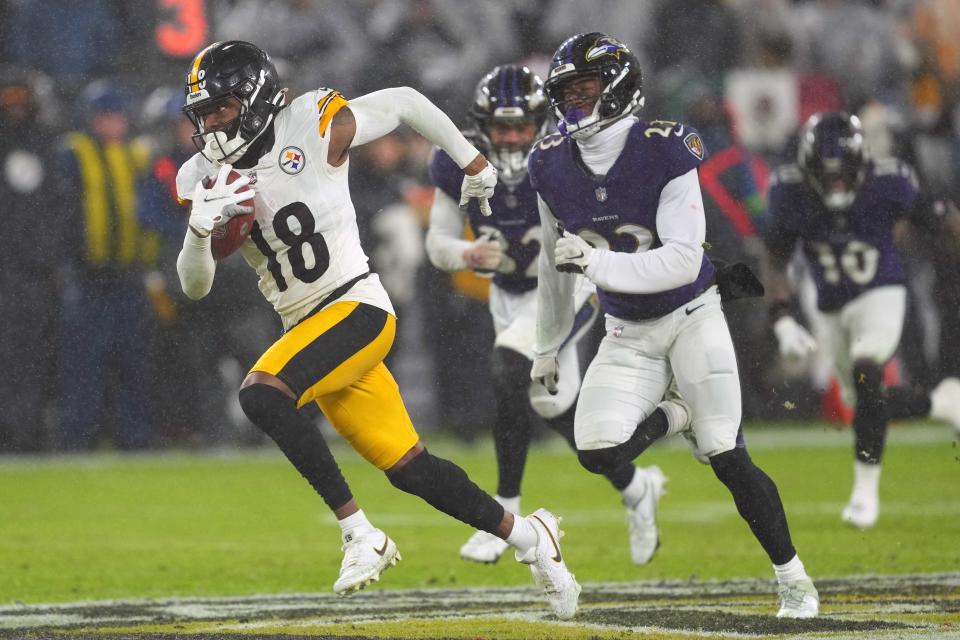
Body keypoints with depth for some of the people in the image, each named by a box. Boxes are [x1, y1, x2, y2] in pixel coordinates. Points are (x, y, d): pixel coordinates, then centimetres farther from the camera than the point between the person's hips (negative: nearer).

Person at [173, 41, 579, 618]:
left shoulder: (314, 130, -11)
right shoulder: (207, 177, 5)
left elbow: (405, 103, 3)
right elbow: (195, 285, 4)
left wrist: (473, 163, 14)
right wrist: (200, 230, -18)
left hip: (357, 309, -6)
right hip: (309, 329, 6)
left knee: (261, 394, -29)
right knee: (408, 468, 8)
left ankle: (361, 535, -23)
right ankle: (525, 535, 26)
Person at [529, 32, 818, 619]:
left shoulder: (664, 151, -21)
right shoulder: (551, 166, -4)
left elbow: (684, 261, -25)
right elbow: (556, 264, 12)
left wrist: (597, 263, -35)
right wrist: (548, 346, 19)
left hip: (692, 315, -4)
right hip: (628, 333, 4)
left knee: (728, 461, -10)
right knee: (598, 453, -17)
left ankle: (793, 577, 6)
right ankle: (669, 419, 16)